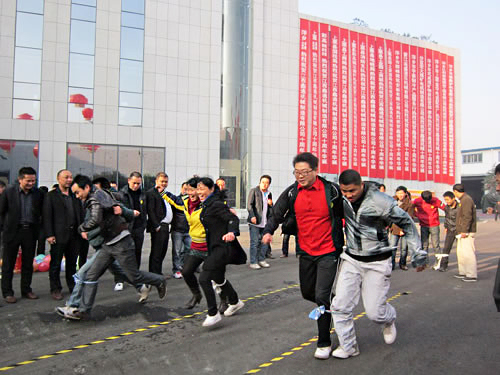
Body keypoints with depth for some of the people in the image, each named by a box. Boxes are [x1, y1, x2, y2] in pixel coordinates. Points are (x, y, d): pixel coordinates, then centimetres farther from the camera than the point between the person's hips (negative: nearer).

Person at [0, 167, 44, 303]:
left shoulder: (38, 194, 1)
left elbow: (42, 213, 10)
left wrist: (36, 226, 5)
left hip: (30, 232, 2)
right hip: (13, 232, -2)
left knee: (28, 263, 10)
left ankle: (26, 290, 22)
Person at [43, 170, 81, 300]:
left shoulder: (74, 195, 13)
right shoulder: (51, 195, -1)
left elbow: (79, 214, 16)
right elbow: (47, 216, -6)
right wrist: (49, 234, -12)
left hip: (73, 235, 4)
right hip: (59, 235, -4)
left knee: (72, 262, 12)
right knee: (55, 263, 4)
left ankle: (73, 286, 23)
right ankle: (55, 289, 15)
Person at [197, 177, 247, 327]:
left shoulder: (216, 204, -16)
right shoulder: (207, 205, 12)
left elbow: (233, 218, -25)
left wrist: (232, 232, -41)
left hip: (223, 247, -10)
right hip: (216, 247, 10)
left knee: (204, 278, -14)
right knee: (218, 278, 23)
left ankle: (213, 314, -3)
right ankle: (235, 302, 44)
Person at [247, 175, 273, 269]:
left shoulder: (269, 194, 18)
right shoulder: (254, 191, 2)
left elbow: (271, 209, 28)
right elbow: (249, 205, -5)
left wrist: (271, 204, 4)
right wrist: (252, 216, -17)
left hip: (265, 222, 6)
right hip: (255, 222, -5)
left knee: (265, 242, 6)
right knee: (255, 242, -4)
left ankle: (261, 260, 19)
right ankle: (253, 262, 2)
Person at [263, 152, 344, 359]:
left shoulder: (332, 190, -11)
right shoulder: (291, 193, -3)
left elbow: (346, 215, -1)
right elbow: (277, 214, 1)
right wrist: (268, 231, -17)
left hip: (328, 252, -4)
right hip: (305, 252, 5)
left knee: (321, 296, -7)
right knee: (307, 292, 16)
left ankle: (324, 343, 10)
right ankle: (331, 305, 48)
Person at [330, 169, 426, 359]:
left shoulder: (381, 202, -21)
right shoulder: (342, 198, -7)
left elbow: (407, 224, -8)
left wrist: (418, 255, -3)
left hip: (377, 262, -4)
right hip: (351, 260, 4)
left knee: (374, 312, 0)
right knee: (340, 306, -2)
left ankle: (389, 320, 37)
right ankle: (348, 347, 17)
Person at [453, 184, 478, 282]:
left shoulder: (466, 200, -16)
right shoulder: (463, 200, 16)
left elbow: (468, 217, -22)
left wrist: (464, 231, -23)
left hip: (467, 233, -11)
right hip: (462, 231, 11)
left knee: (468, 253, -8)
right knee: (460, 252, 16)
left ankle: (472, 275, -4)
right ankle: (463, 272, 24)